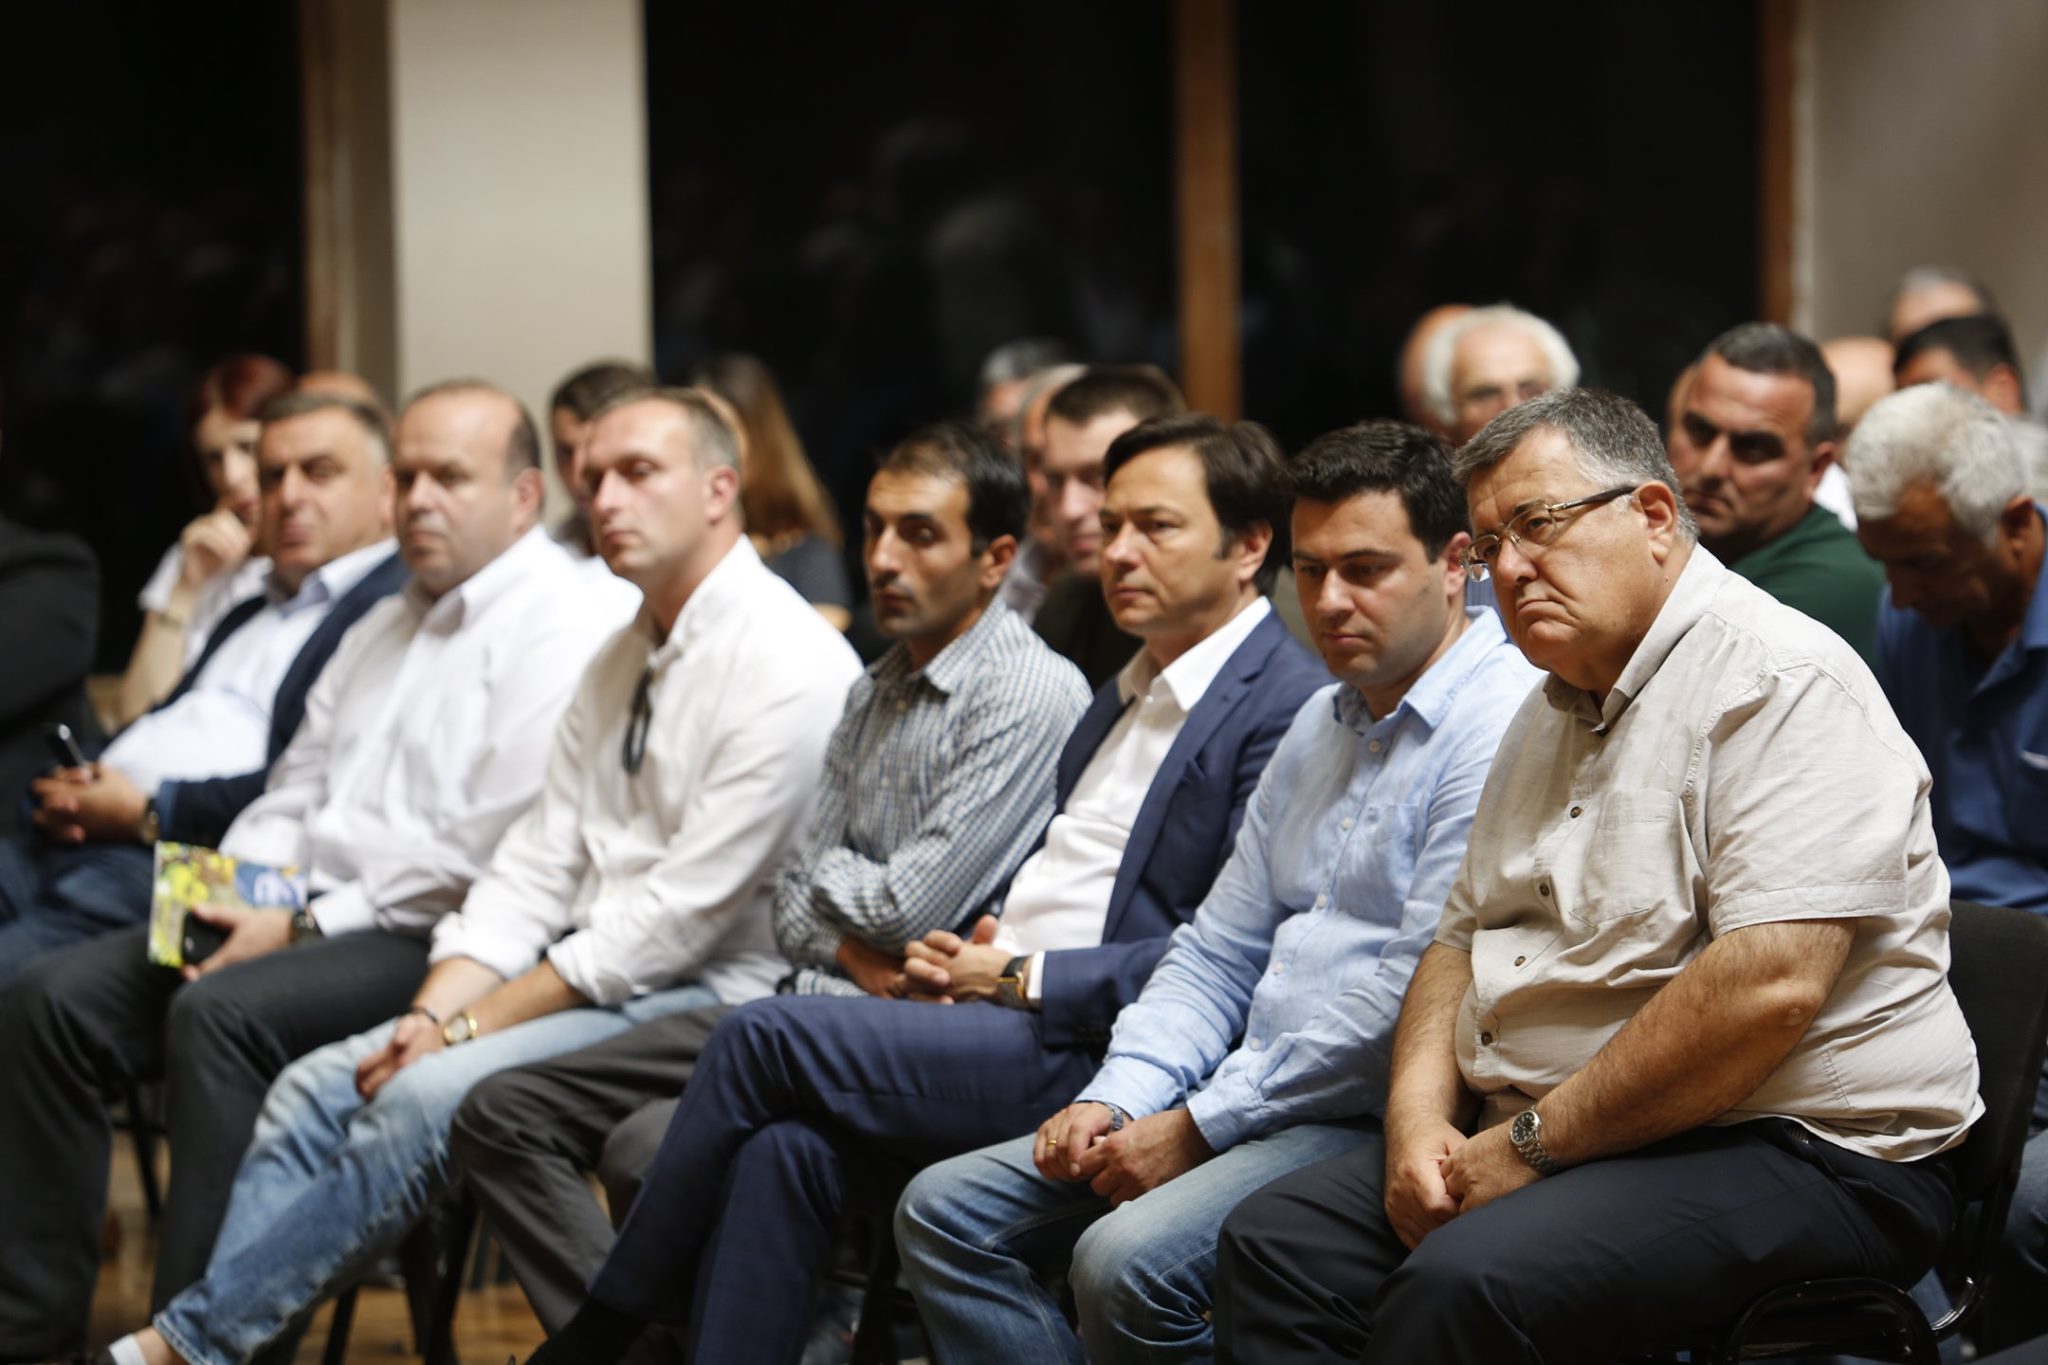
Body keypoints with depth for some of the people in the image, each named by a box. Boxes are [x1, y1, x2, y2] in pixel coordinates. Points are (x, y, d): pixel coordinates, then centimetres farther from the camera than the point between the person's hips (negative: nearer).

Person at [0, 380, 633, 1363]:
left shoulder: (558, 626, -8)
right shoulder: (384, 628, 23)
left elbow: (491, 851, -17)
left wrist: (306, 925, -15)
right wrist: (230, 893, 3)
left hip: (432, 944, -9)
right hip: (306, 920, 9)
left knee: (223, 1015, -33)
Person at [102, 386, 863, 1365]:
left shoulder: (788, 666, -14)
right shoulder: (621, 661, 16)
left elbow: (682, 910, -18)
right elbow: (537, 863, 12)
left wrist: (469, 1027, -15)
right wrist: (432, 1014, -5)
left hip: (707, 994, -9)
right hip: (590, 978, 9)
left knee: (425, 1100, -25)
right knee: (318, 1088, -6)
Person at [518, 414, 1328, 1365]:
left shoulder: (1290, 708, -8)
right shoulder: (1130, 692, 23)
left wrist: (1021, 980, -12)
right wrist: (963, 955, 6)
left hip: (1092, 1055, -8)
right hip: (1003, 1018, 8)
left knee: (767, 1032, -16)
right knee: (784, 1149, -19)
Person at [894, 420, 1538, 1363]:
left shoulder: (1500, 724, -13)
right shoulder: (1323, 724, 19)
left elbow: (1419, 987, -20)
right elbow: (1218, 952, 21)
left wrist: (1200, 1126, -15)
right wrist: (1117, 1099, 2)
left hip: (1378, 1116, -10)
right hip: (1260, 1102, 10)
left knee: (1127, 1262, -32)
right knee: (946, 1211, 2)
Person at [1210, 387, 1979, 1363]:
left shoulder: (1781, 685, -14)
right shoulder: (1554, 713, 18)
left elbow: (1771, 985, -25)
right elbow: (1462, 938, 22)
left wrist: (1534, 1140, -18)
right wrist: (1418, 1116, 1)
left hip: (1792, 1154, -9)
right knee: (1274, 1243, -5)